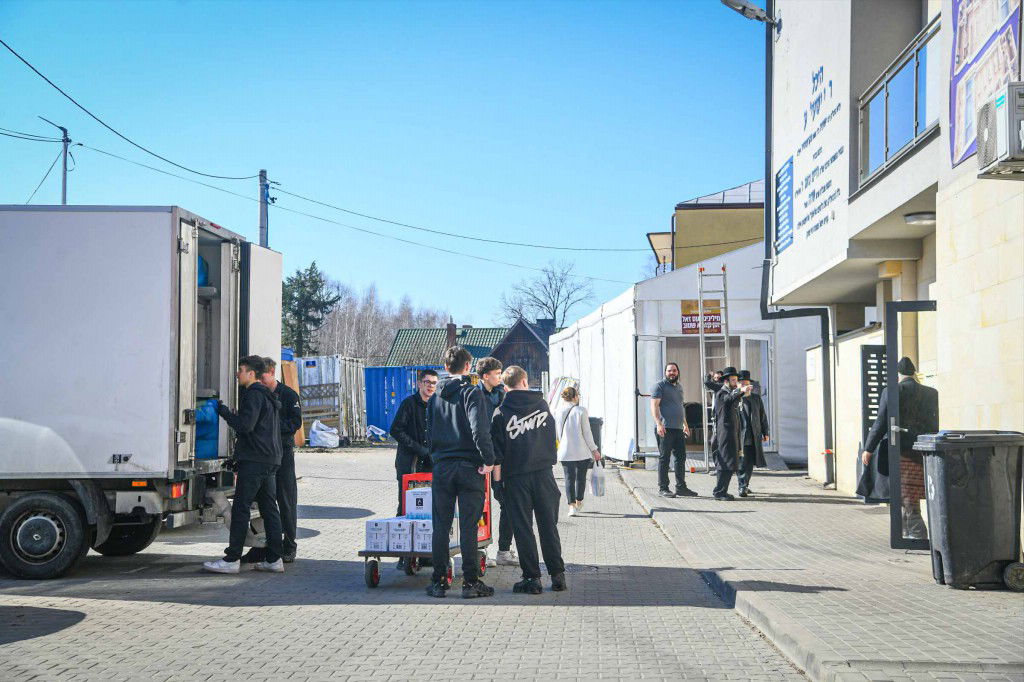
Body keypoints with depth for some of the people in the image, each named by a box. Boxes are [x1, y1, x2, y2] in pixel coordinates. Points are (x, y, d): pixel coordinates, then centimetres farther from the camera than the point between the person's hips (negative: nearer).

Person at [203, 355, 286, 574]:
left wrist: (223, 410, -9)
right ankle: (274, 559, 10)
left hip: (254, 461, -10)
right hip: (270, 461, 10)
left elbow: (245, 424, -20)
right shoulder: (268, 397, 21)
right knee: (269, 509, 9)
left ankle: (232, 559, -8)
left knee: (241, 509, -7)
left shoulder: (254, 395, -11)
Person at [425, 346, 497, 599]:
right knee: (468, 526, 0)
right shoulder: (471, 393, -7)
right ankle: (470, 582, 3)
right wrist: (489, 459, -13)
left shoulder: (435, 397, 10)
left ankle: (439, 581, 10)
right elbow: (479, 430, -19)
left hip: (441, 466, 4)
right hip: (469, 466, -4)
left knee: (440, 525, 8)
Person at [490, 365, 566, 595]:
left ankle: (532, 578, 2)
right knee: (548, 525, 9)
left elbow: (496, 449, -4)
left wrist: (497, 477, 2)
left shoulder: (501, 412, -4)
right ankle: (557, 575, 10)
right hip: (543, 473, 2)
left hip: (516, 476, -2)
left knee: (523, 528, 3)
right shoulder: (542, 405, 5)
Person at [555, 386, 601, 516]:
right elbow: (587, 433, -7)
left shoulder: (559, 412, 0)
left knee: (569, 478, 5)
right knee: (581, 477, 15)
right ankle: (579, 503, 29)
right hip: (581, 451, -2)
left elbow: (559, 434, 8)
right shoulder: (581, 411, -10)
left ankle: (571, 505, -4)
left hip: (565, 452, 2)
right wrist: (594, 450, 2)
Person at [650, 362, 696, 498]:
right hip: (666, 428, -8)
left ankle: (681, 487, 15)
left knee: (681, 457, 8)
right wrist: (659, 424, -22)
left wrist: (685, 424, 27)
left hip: (678, 429, 8)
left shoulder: (679, 387, 21)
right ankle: (663, 488, -1)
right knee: (664, 458, -5)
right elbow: (654, 406, -12)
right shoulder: (660, 386, -4)